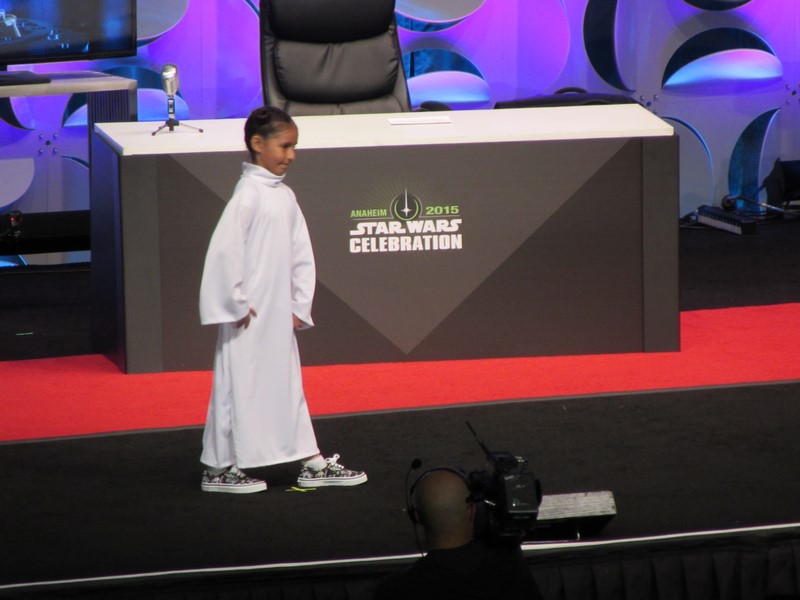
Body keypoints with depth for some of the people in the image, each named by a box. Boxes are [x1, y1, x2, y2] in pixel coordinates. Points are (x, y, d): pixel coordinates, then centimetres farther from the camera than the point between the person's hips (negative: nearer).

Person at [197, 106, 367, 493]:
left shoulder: (284, 196, 9)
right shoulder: (248, 195, -16)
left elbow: (301, 254, 14)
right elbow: (224, 250, -23)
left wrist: (300, 305, 8)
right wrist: (237, 304, -18)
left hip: (280, 316, 8)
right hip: (249, 317, -8)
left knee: (287, 383, 13)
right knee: (241, 385, 0)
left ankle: (313, 464, 19)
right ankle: (218, 469, 9)